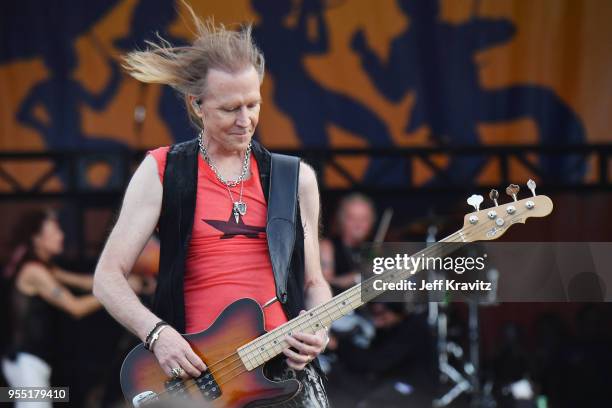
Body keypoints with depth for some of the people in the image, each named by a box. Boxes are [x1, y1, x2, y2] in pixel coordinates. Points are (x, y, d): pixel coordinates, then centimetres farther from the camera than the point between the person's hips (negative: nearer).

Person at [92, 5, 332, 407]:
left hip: (285, 368, 3)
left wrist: (317, 330, -2)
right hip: (194, 372, -2)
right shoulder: (162, 173, 3)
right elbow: (108, 277, 2)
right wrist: (156, 332, -14)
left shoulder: (296, 179, 12)